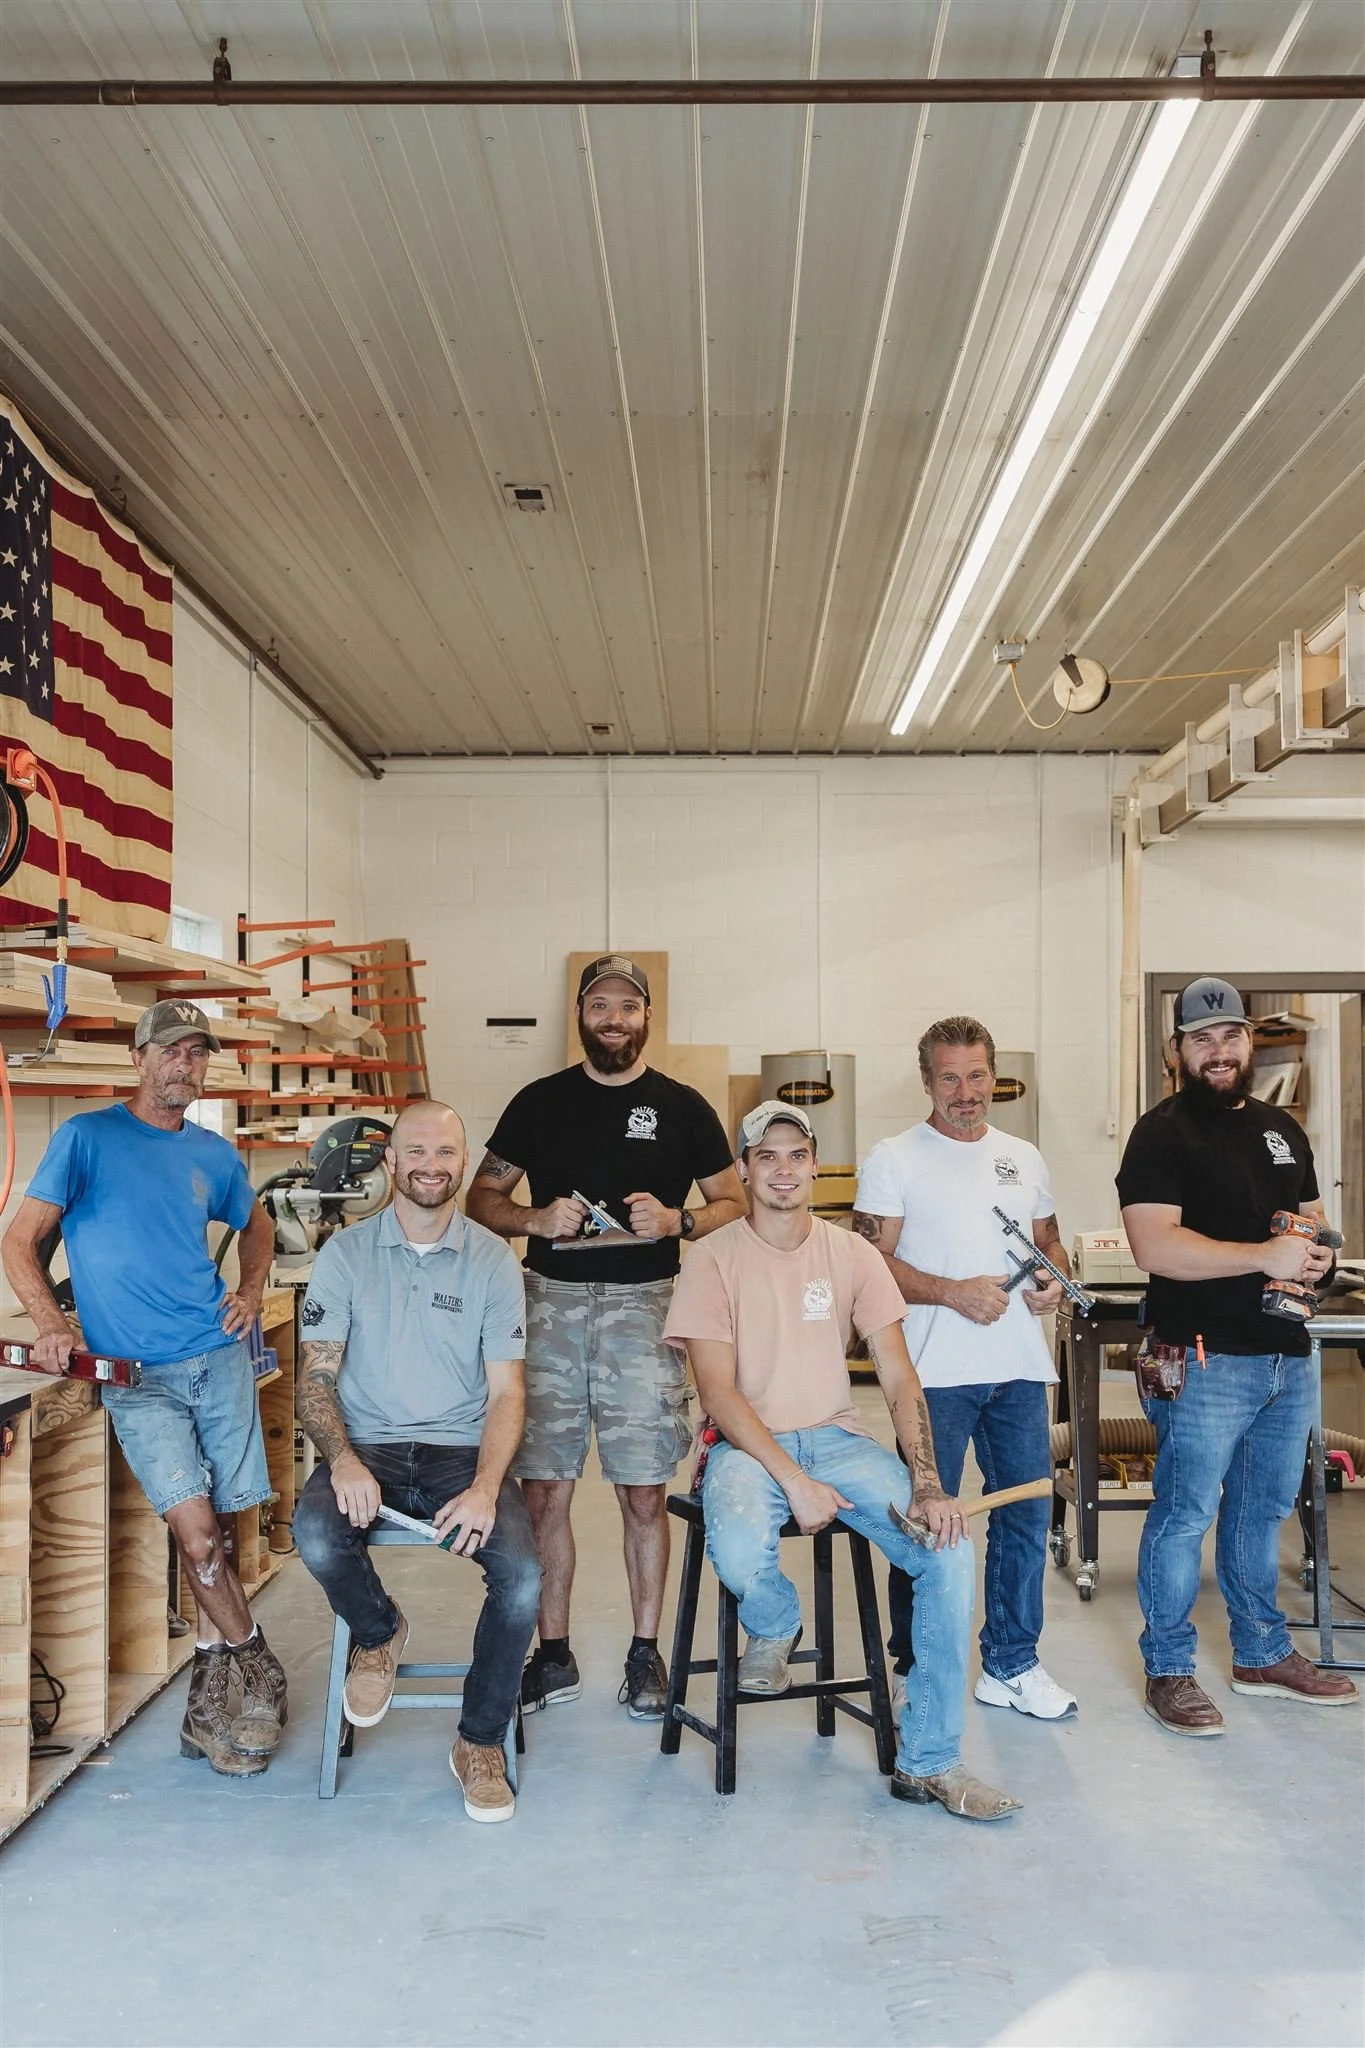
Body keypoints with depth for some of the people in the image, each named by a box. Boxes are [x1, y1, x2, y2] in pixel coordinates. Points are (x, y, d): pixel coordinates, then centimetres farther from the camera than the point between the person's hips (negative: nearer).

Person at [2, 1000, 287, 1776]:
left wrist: (252, 1291, 11)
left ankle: (213, 1686, 18)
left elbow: (257, 1225, 29)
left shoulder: (214, 1153, 12)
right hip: (133, 1373, -3)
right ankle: (259, 1675, 6)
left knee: (217, 1525, 3)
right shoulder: (87, 1137, 0)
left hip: (219, 1355, 3)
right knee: (195, 1525, -12)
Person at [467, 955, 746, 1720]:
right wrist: (536, 1219, -10)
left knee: (644, 1493, 4)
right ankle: (554, 1656, 20)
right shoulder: (539, 1102, 8)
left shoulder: (683, 1107, 5)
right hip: (551, 1304, 1)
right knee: (543, 1490, 4)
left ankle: (646, 1654, 21)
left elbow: (736, 1205, 7)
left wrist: (676, 1221, -12)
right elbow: (483, 1196, 11)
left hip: (644, 1306, -1)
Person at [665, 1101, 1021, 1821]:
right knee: (738, 1548, -36)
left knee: (951, 1549, -20)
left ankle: (928, 1761, -4)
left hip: (838, 1438, 3)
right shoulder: (715, 1260, -4)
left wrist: (927, 1484, -15)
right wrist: (793, 1481, -21)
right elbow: (718, 1392, -10)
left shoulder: (852, 1254, 4)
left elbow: (900, 1379, 0)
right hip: (747, 1444, -3)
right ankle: (773, 1628, 4)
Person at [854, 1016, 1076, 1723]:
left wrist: (1053, 1282, 0)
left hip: (1020, 1370, 5)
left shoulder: (1024, 1158, 14)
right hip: (935, 1371, -5)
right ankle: (917, 1668, 20)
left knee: (1026, 1515, 10)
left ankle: (1011, 1665, 26)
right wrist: (953, 1293, -18)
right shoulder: (893, 1159, -3)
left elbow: (1048, 1241, 22)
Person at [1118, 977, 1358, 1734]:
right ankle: (1168, 1671, 15)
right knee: (1185, 1514, 1)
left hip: (1288, 1355, 7)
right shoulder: (1162, 1134, -9)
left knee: (1263, 1510, 19)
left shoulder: (1282, 1129, 14)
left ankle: (1263, 1654, 34)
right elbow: (1155, 1247, -20)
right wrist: (1264, 1256, -22)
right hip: (1207, 1358, -7)